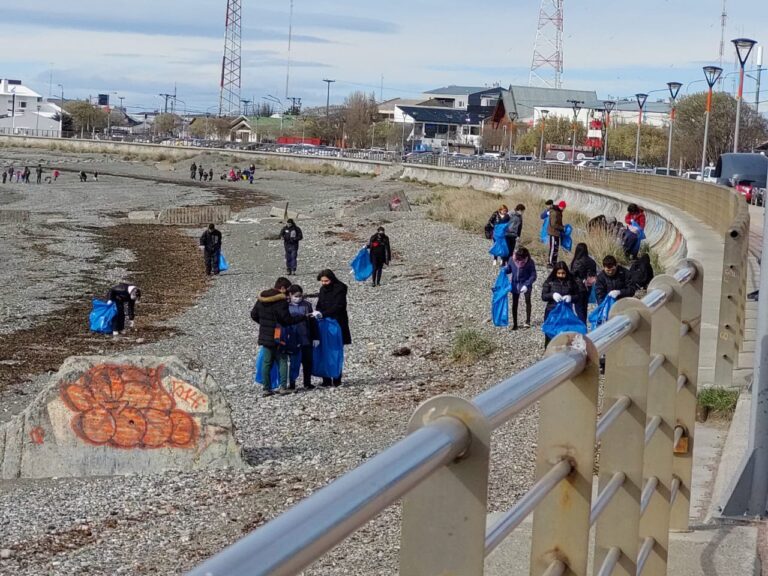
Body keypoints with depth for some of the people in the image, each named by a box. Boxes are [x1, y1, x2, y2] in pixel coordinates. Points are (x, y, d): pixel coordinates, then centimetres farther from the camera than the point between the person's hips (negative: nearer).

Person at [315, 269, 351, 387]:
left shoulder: (340, 289, -10)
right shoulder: (323, 289, 10)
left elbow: (338, 306, -19)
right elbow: (320, 304, 15)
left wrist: (323, 314, -27)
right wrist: (317, 312, -8)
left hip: (337, 324, -6)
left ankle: (337, 379, 4)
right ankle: (326, 380, 5)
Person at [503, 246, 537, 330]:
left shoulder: (530, 262, -23)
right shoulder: (512, 259, -14)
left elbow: (533, 276, -18)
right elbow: (509, 269, 4)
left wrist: (526, 285, -30)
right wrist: (503, 270, -18)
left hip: (525, 284, -3)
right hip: (515, 284, 3)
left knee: (527, 301, 8)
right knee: (514, 303, 10)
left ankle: (527, 321, 23)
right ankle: (514, 323, 19)